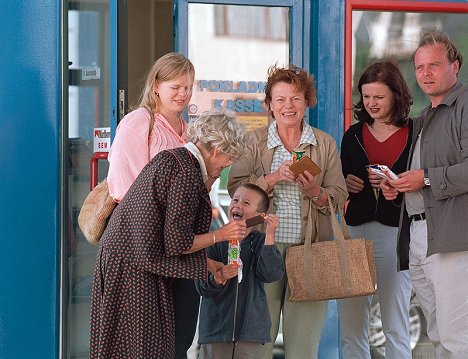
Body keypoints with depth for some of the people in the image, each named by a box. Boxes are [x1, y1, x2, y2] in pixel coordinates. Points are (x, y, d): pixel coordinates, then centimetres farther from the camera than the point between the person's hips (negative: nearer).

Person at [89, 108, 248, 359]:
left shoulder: (168, 159, 15)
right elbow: (176, 243, -18)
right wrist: (221, 235, -5)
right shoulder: (186, 171, -16)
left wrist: (214, 267, 20)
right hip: (135, 271, -10)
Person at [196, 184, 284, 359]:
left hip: (250, 329, 0)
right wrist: (218, 278, -26)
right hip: (216, 326, 0)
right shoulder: (215, 242, 0)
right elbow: (203, 288, -3)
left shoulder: (261, 242, 3)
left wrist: (270, 235, -19)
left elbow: (271, 274, -15)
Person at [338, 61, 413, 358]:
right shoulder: (353, 135, 13)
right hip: (355, 230, 4)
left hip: (396, 232, -4)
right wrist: (346, 184, 0)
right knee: (351, 327, 4)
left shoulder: (414, 135, 1)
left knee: (396, 327, 0)